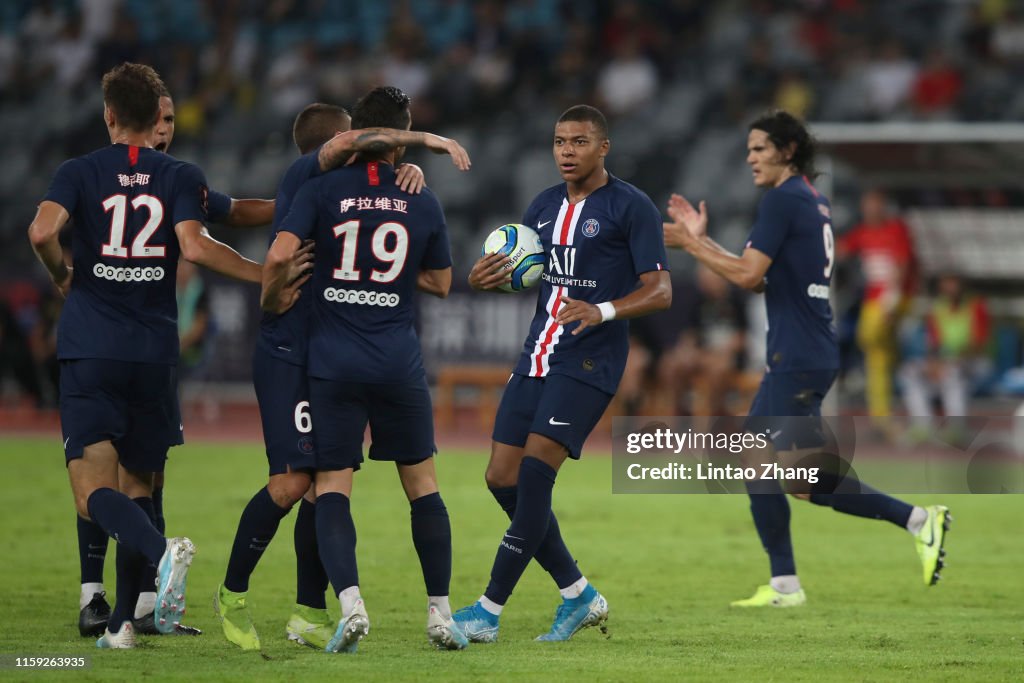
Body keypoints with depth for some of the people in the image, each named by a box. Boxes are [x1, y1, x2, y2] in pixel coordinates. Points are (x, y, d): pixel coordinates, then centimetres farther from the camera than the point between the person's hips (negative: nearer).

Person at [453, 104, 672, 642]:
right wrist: (481, 278, -3)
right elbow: (516, 269, 21)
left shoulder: (631, 208, -6)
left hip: (589, 362, -8)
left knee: (534, 474, -16)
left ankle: (489, 611, -12)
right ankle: (578, 593, 18)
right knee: (502, 479, 3)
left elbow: (660, 292, -10)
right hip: (538, 356, 8)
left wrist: (604, 311, -28)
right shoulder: (545, 205, 14)